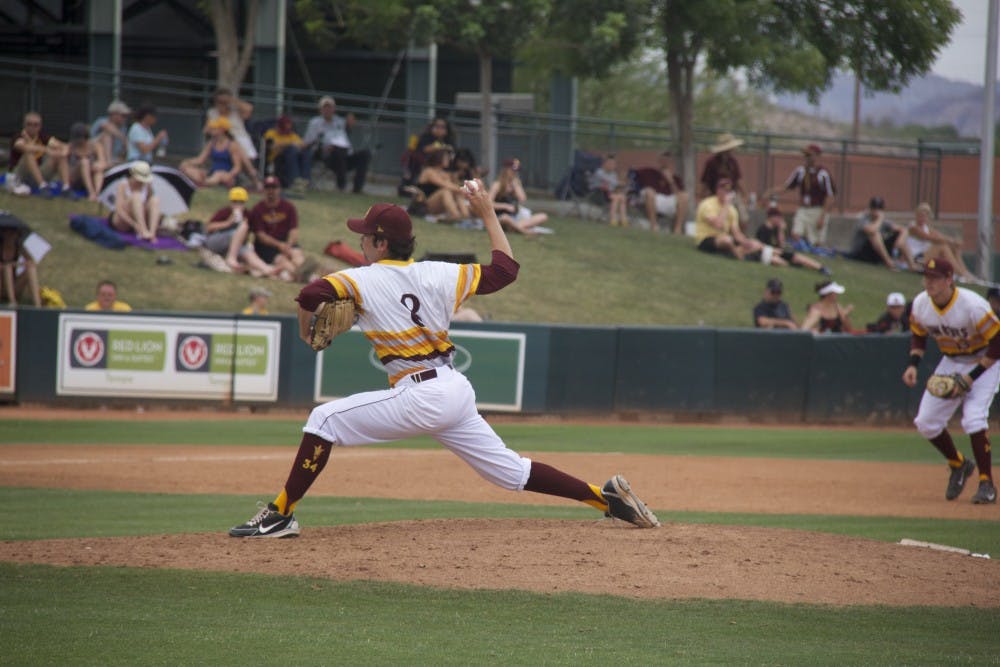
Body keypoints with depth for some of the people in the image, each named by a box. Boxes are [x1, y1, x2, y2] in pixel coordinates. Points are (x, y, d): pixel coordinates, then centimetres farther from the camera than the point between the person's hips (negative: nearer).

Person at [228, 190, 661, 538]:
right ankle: (606, 497, 11)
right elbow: (505, 269, 15)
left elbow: (311, 294, -15)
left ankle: (280, 515, -8)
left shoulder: (366, 280, -4)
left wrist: (307, 330, 7)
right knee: (510, 470, 16)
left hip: (421, 397, -7)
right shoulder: (439, 274, 10)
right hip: (458, 392, 7)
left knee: (325, 419, -2)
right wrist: (488, 215, 26)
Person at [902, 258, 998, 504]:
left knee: (973, 418, -24)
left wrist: (973, 376, -26)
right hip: (950, 362, 6)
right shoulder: (921, 304, -12)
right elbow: (918, 335, 8)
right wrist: (913, 364, -9)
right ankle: (958, 465, 25)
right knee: (926, 422, 0)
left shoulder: (973, 306, -30)